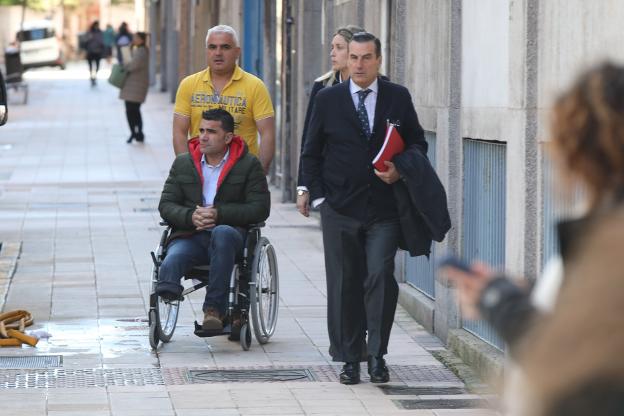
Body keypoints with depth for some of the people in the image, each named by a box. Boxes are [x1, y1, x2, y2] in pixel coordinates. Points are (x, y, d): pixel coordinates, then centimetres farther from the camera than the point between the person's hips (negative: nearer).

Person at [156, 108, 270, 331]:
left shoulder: (249, 165, 7)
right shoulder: (183, 163, 17)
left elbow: (260, 208, -1)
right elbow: (166, 205, 13)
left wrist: (219, 214, -13)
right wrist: (190, 217, -11)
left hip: (229, 232, -3)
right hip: (189, 236, 3)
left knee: (221, 233, -39)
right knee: (171, 263, -31)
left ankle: (214, 308, -39)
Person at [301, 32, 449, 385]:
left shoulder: (398, 97, 5)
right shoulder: (328, 99, 4)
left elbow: (417, 142, 12)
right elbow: (311, 154, 9)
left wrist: (400, 170, -8)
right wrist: (319, 197, 2)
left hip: (385, 209, -1)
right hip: (340, 210, 1)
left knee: (381, 278, -12)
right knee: (345, 285, 4)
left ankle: (377, 354, -2)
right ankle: (350, 359, 12)